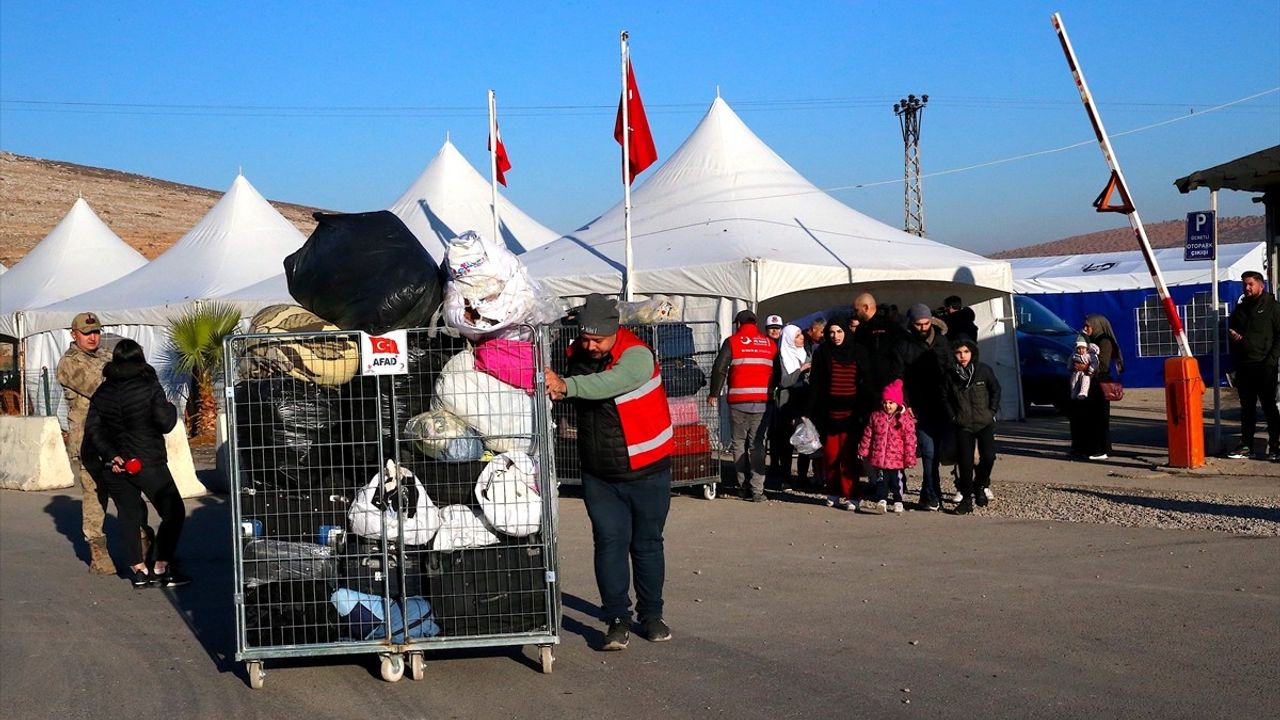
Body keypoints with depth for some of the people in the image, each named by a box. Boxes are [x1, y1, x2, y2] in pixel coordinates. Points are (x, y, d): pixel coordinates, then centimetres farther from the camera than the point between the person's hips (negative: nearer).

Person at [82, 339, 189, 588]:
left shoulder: (101, 393, 6)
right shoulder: (149, 387, -8)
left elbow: (92, 431, 0)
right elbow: (165, 423, -12)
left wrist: (110, 455, -4)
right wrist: (170, 408, 7)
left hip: (117, 466, 5)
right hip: (148, 462, -5)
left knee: (128, 516, 12)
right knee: (173, 512, 5)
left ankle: (139, 570, 8)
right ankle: (161, 568, 0)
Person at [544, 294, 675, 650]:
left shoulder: (636, 354, -21)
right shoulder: (576, 354, -2)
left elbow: (612, 383, -41)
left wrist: (565, 385, -53)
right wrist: (555, 391, -10)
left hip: (647, 470, -3)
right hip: (599, 475, 3)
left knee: (647, 543, 9)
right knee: (610, 543, -4)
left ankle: (651, 614, 23)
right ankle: (618, 619, 1)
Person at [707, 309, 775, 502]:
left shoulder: (732, 342, 1)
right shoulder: (770, 344, 11)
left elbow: (719, 369, -4)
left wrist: (714, 394, 5)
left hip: (738, 401, -2)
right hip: (763, 402, 2)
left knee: (739, 443, 8)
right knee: (757, 445, 5)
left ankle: (745, 487, 6)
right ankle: (757, 490, -2)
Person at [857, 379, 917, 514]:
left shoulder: (905, 419, -7)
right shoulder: (876, 416, 2)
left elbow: (910, 440, -6)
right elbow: (868, 435, 8)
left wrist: (910, 458, -7)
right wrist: (863, 451, 9)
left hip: (897, 458, -1)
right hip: (879, 456, 1)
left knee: (897, 481, 9)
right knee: (881, 480, -1)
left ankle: (898, 502, 22)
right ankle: (881, 500, -3)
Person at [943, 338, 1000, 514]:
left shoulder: (984, 370, -4)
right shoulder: (951, 375, -4)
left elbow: (995, 390, 9)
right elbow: (946, 399, 10)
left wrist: (992, 411, 3)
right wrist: (953, 417, 3)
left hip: (985, 423, 0)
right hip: (963, 426, 0)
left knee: (988, 457, -13)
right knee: (965, 462, -4)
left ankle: (980, 486, 15)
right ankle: (966, 498, 7)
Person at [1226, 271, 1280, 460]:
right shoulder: (1240, 308, 16)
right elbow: (1231, 327, 28)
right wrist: (1232, 333, 3)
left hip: (1263, 366, -6)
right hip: (1243, 365, 6)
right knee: (1247, 407, 9)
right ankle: (1246, 446, 14)